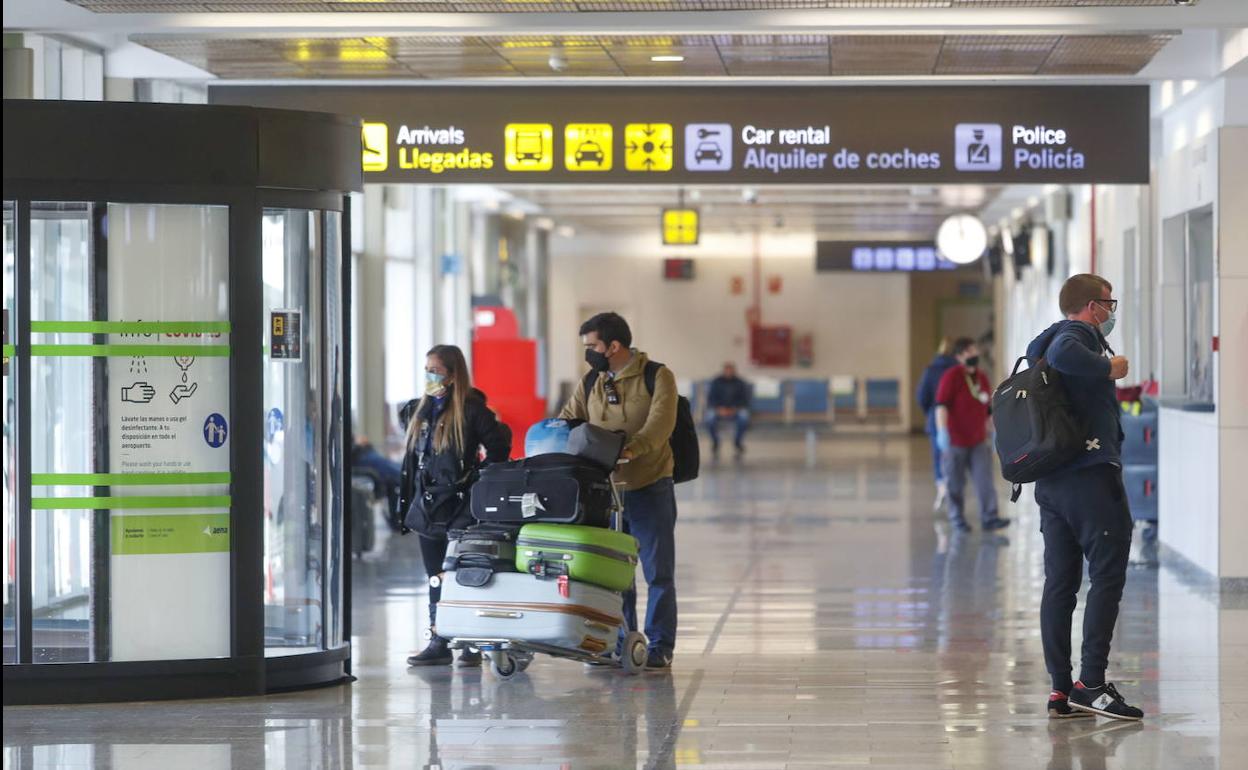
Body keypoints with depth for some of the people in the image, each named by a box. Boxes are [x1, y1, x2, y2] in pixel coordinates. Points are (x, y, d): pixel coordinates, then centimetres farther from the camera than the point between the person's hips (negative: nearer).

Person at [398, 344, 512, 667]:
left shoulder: (471, 410, -9)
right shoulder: (419, 411, 13)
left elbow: (499, 446, -11)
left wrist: (480, 480, -15)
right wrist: (409, 504, 14)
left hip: (461, 508, -7)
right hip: (428, 509, 7)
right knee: (436, 578, 9)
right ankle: (438, 642, 13)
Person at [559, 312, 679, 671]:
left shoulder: (657, 378, -5)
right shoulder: (590, 385, 12)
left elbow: (659, 426, -19)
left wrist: (628, 449, -36)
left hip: (650, 488, -5)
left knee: (658, 571, -1)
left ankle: (660, 646, 5)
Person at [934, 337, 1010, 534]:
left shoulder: (982, 377, 10)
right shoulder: (951, 376, -10)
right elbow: (941, 405, -19)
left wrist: (987, 433, 25)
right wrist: (942, 432, -29)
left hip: (978, 442, 5)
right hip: (955, 441, -5)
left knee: (985, 480, -7)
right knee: (956, 483, 5)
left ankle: (989, 518, -9)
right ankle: (957, 518, 19)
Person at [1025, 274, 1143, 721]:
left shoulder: (1041, 343, 19)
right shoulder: (1078, 334, -9)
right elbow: (1062, 354, -30)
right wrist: (1109, 369, -17)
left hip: (1051, 480, 9)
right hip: (1091, 474, -9)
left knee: (1060, 583, 7)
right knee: (1108, 576, -6)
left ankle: (1061, 689, 7)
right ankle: (1091, 684, -11)